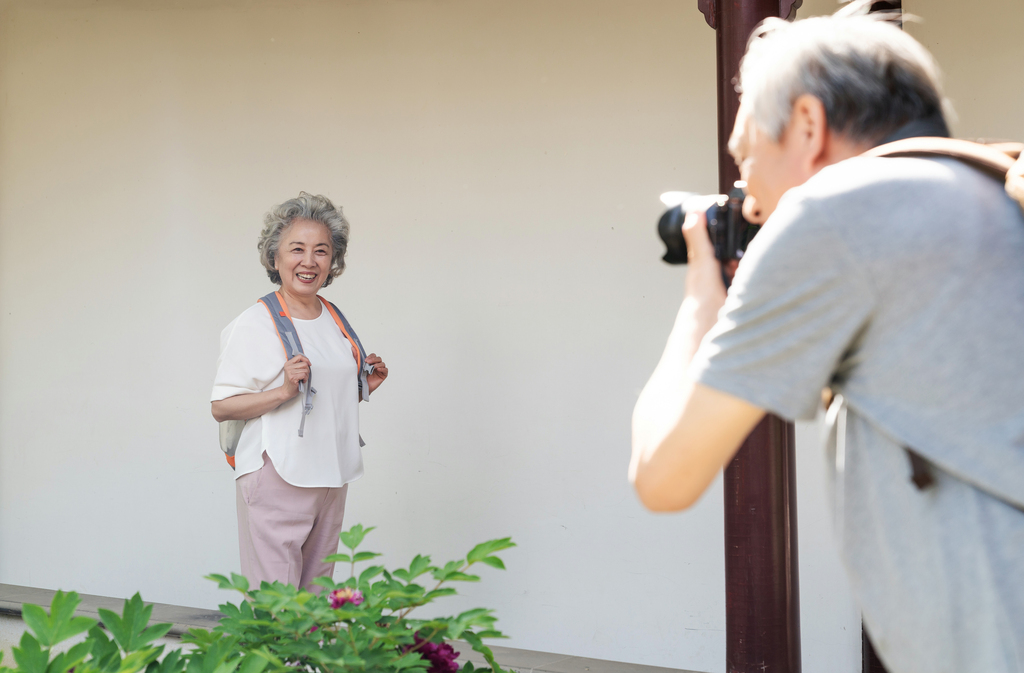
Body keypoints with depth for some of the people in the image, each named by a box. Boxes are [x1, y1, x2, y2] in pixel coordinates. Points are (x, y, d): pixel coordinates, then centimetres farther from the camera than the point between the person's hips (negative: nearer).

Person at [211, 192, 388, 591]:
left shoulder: (335, 320, 14)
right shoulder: (254, 324, -7)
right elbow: (221, 407, -10)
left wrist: (363, 386, 6)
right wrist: (283, 391, -22)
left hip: (331, 477, 7)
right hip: (276, 479, -6)